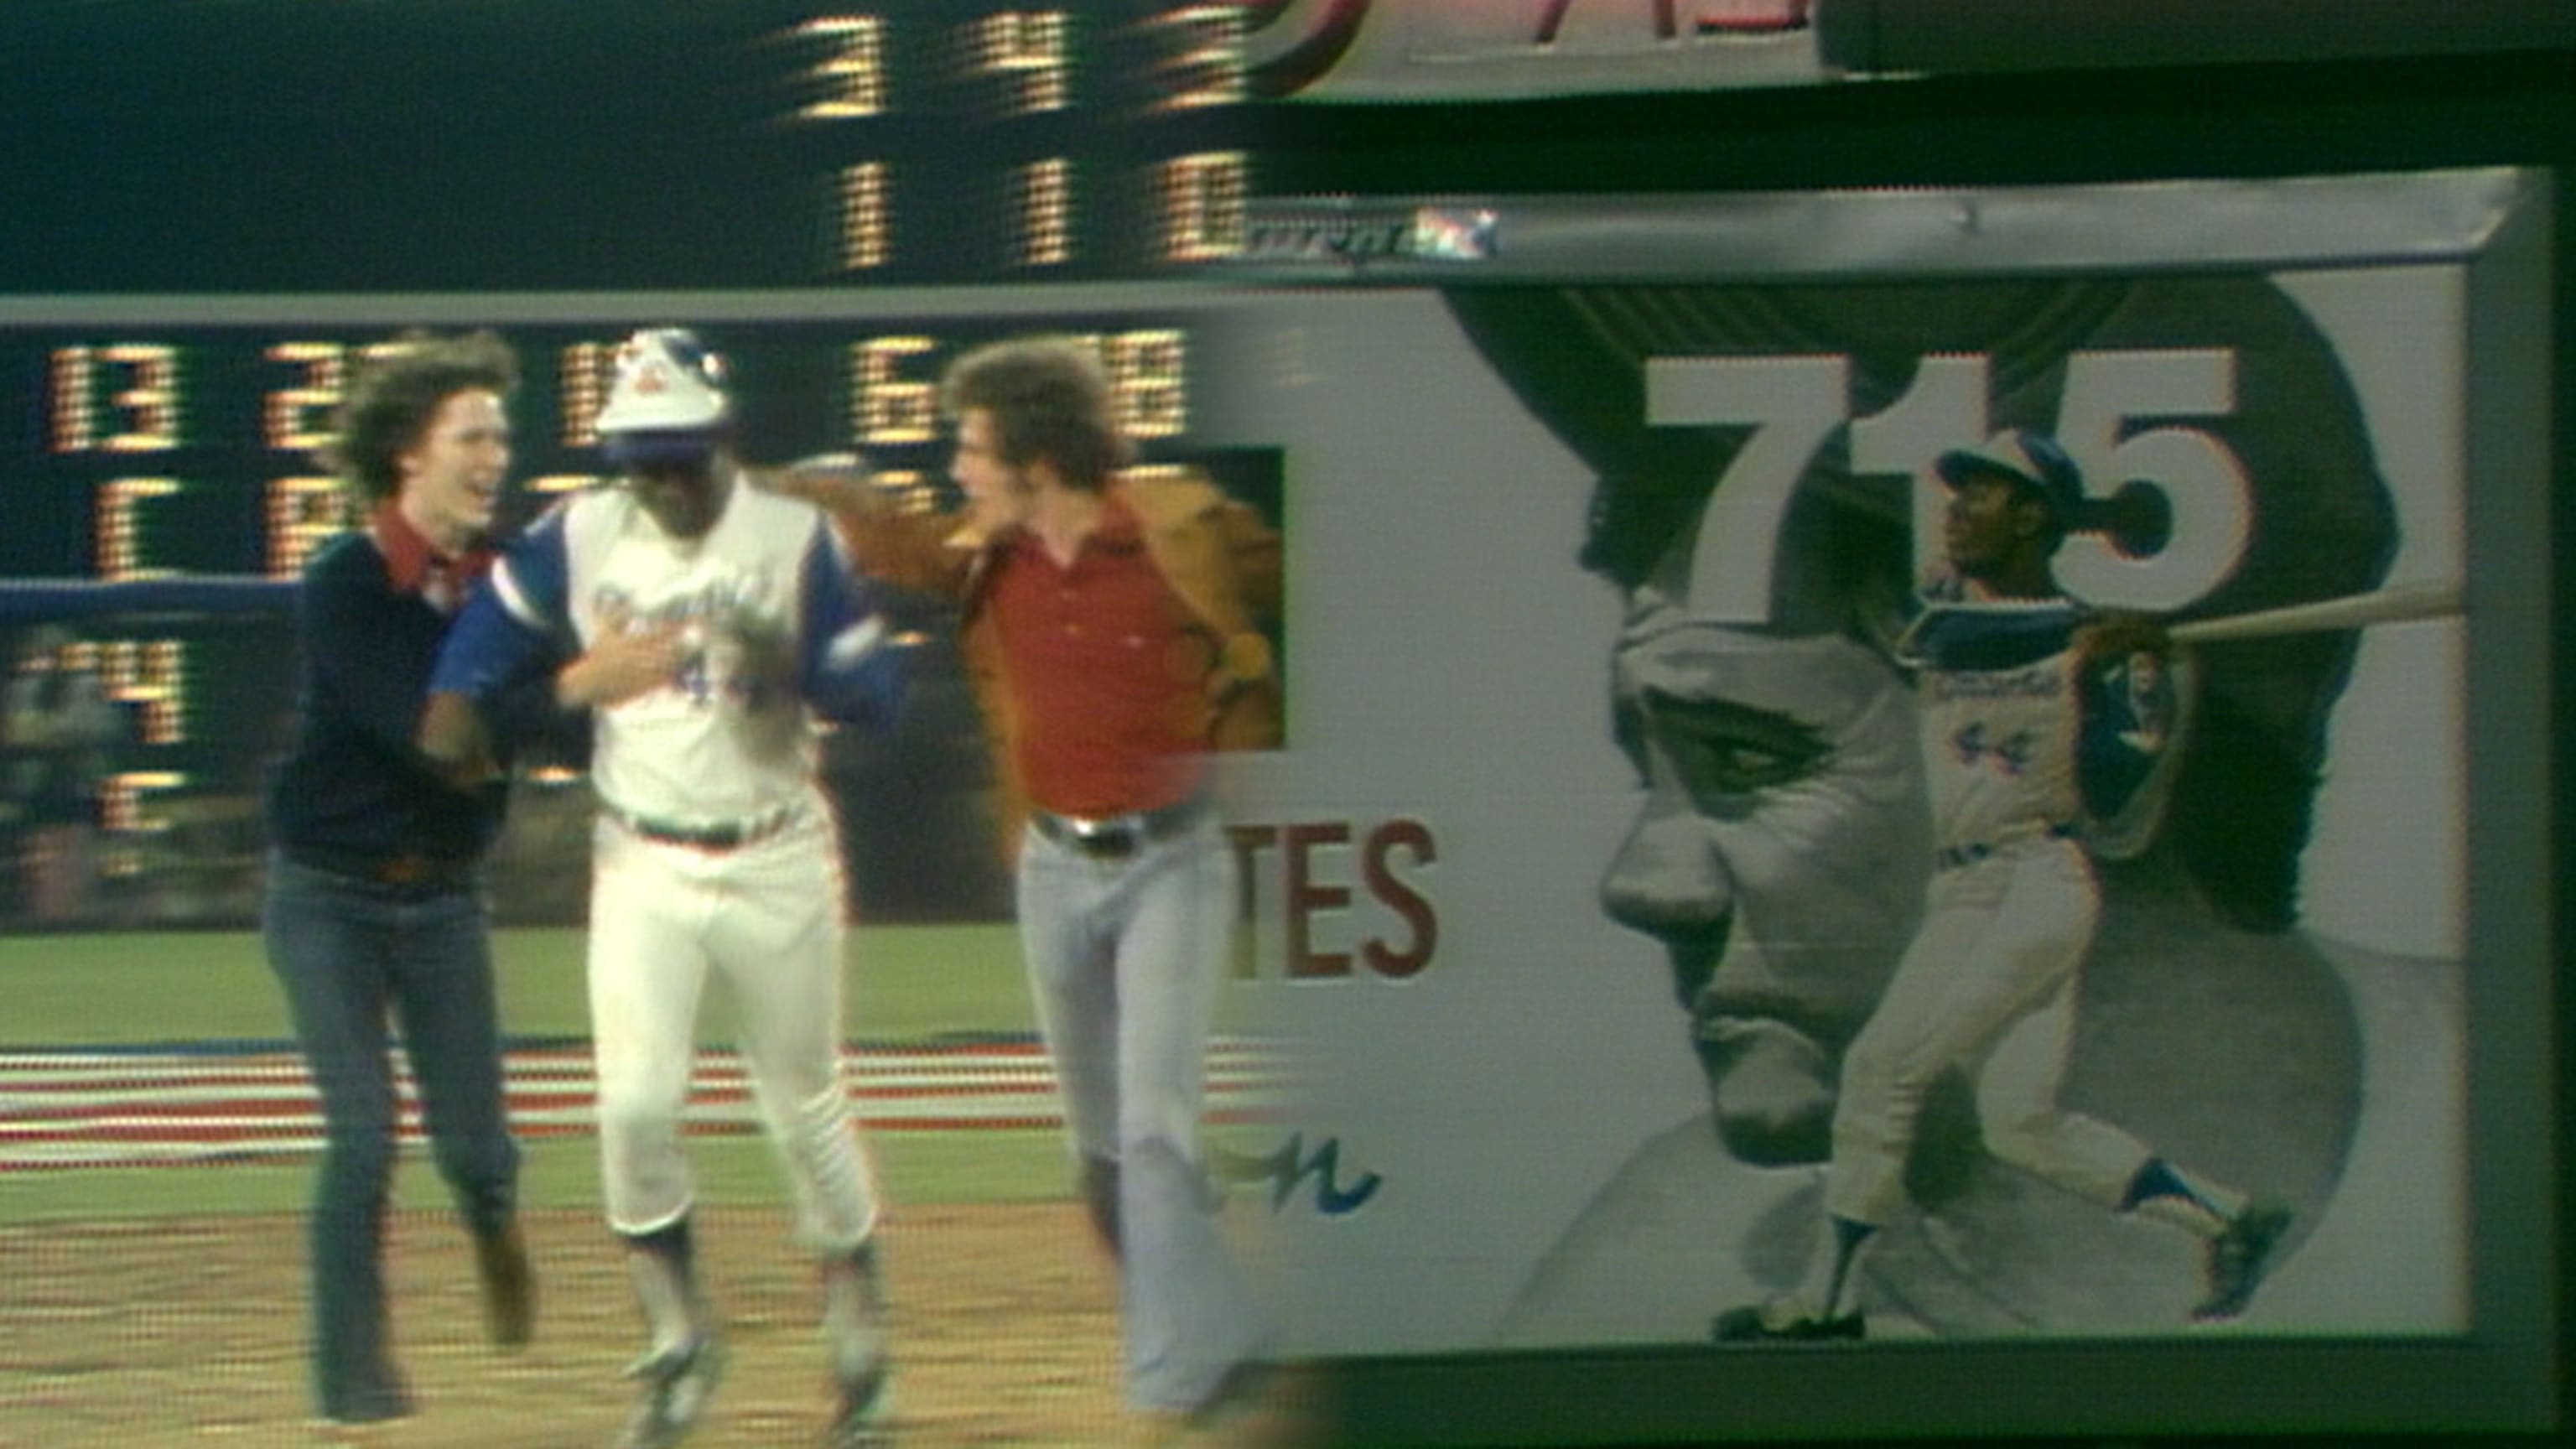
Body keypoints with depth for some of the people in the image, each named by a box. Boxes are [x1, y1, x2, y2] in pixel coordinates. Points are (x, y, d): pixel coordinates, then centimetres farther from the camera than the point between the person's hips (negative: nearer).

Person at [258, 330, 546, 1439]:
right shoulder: (343, 589, -16)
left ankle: (494, 1228, 37)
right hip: (329, 899, -4)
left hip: (444, 897, 4)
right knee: (362, 1135, -11)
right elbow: (427, 726, -27)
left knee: (474, 1146, 0)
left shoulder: (499, 584, -1)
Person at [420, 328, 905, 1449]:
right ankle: (678, 1344, 6)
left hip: (776, 861, -1)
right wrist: (456, 702, -4)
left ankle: (860, 1343, 24)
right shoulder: (580, 538, -1)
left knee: (806, 1105, 7)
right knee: (635, 1104, -11)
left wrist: (790, 665, -30)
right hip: (642, 868, 1)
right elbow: (495, 621, 14)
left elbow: (877, 694, -11)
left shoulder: (793, 541, -8)